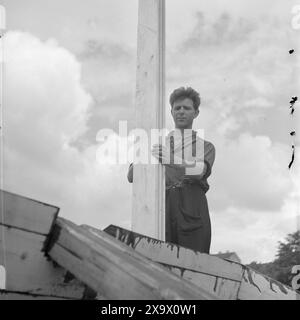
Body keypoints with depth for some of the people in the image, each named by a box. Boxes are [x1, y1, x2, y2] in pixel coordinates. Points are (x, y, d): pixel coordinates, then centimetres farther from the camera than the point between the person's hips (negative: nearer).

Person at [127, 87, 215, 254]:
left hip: (193, 208, -1)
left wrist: (171, 160, -22)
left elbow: (199, 171, -5)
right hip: (163, 207, 1)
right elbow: (131, 176, 11)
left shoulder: (206, 146, 18)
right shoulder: (159, 145, 23)